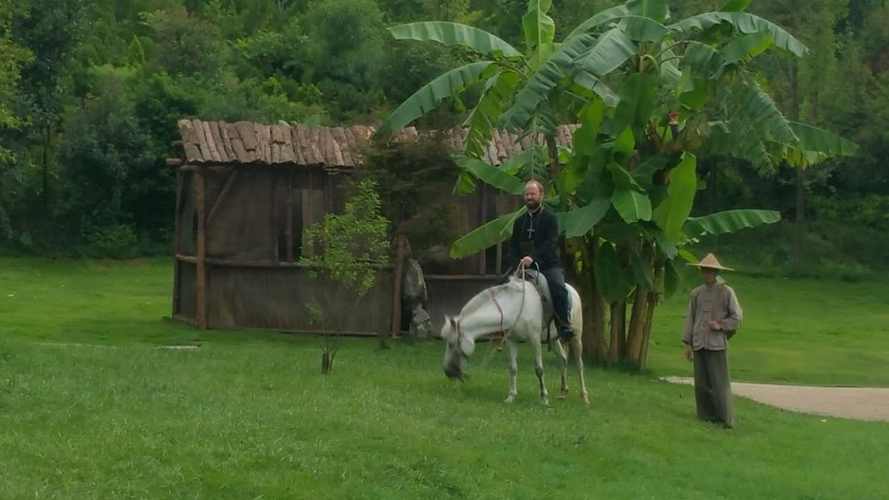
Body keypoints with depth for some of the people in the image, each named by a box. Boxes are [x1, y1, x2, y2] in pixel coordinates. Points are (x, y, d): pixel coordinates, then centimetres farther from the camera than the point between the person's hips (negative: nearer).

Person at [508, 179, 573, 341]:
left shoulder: (550, 217, 1)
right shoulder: (520, 221, 17)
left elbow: (551, 243, -12)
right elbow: (513, 245, 15)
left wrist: (533, 257, -26)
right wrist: (517, 264, -5)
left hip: (549, 265, -5)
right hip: (525, 267, 5)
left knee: (559, 287, -31)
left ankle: (564, 325, -30)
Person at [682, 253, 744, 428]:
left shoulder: (726, 292, 0)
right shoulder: (696, 294, 10)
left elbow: (737, 317, 2)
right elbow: (690, 319, 13)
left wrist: (720, 325, -12)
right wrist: (687, 343, 9)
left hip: (717, 344, -4)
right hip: (699, 344, 4)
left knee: (720, 382, -8)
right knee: (702, 383, 6)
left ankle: (727, 419, -6)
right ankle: (706, 416, 14)